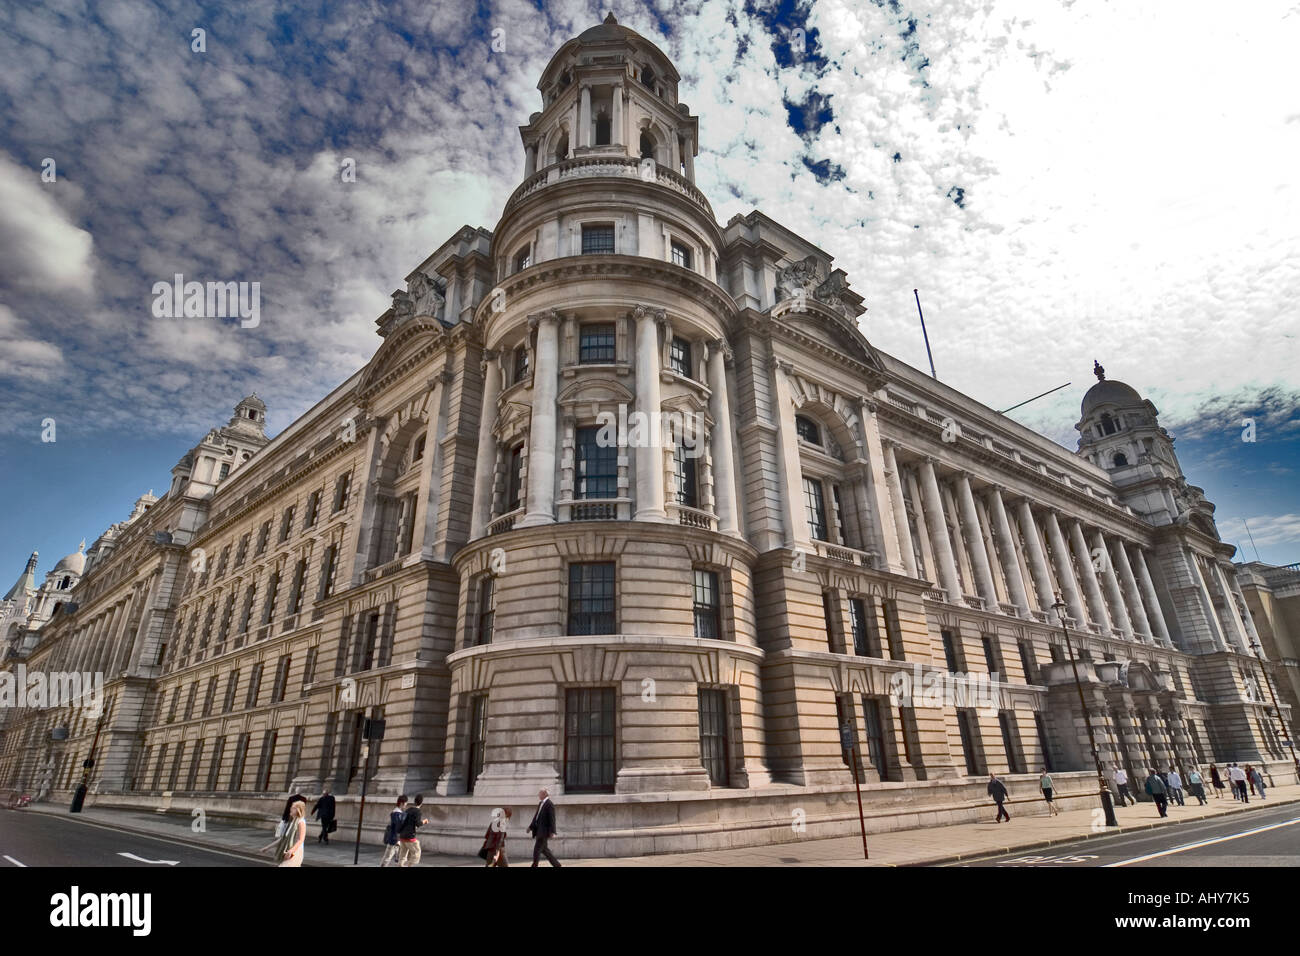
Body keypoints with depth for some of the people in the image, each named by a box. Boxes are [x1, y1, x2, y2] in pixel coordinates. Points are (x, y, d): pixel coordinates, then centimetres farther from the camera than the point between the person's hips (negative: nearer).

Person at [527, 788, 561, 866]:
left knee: (537, 849, -7)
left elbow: (552, 819, -18)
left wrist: (552, 832, -22)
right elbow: (536, 816, 20)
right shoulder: (540, 803, 12)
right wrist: (531, 827, 19)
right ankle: (556, 864, 23)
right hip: (539, 830, 9)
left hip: (544, 831, -9)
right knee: (543, 849, 14)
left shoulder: (550, 805, -14)